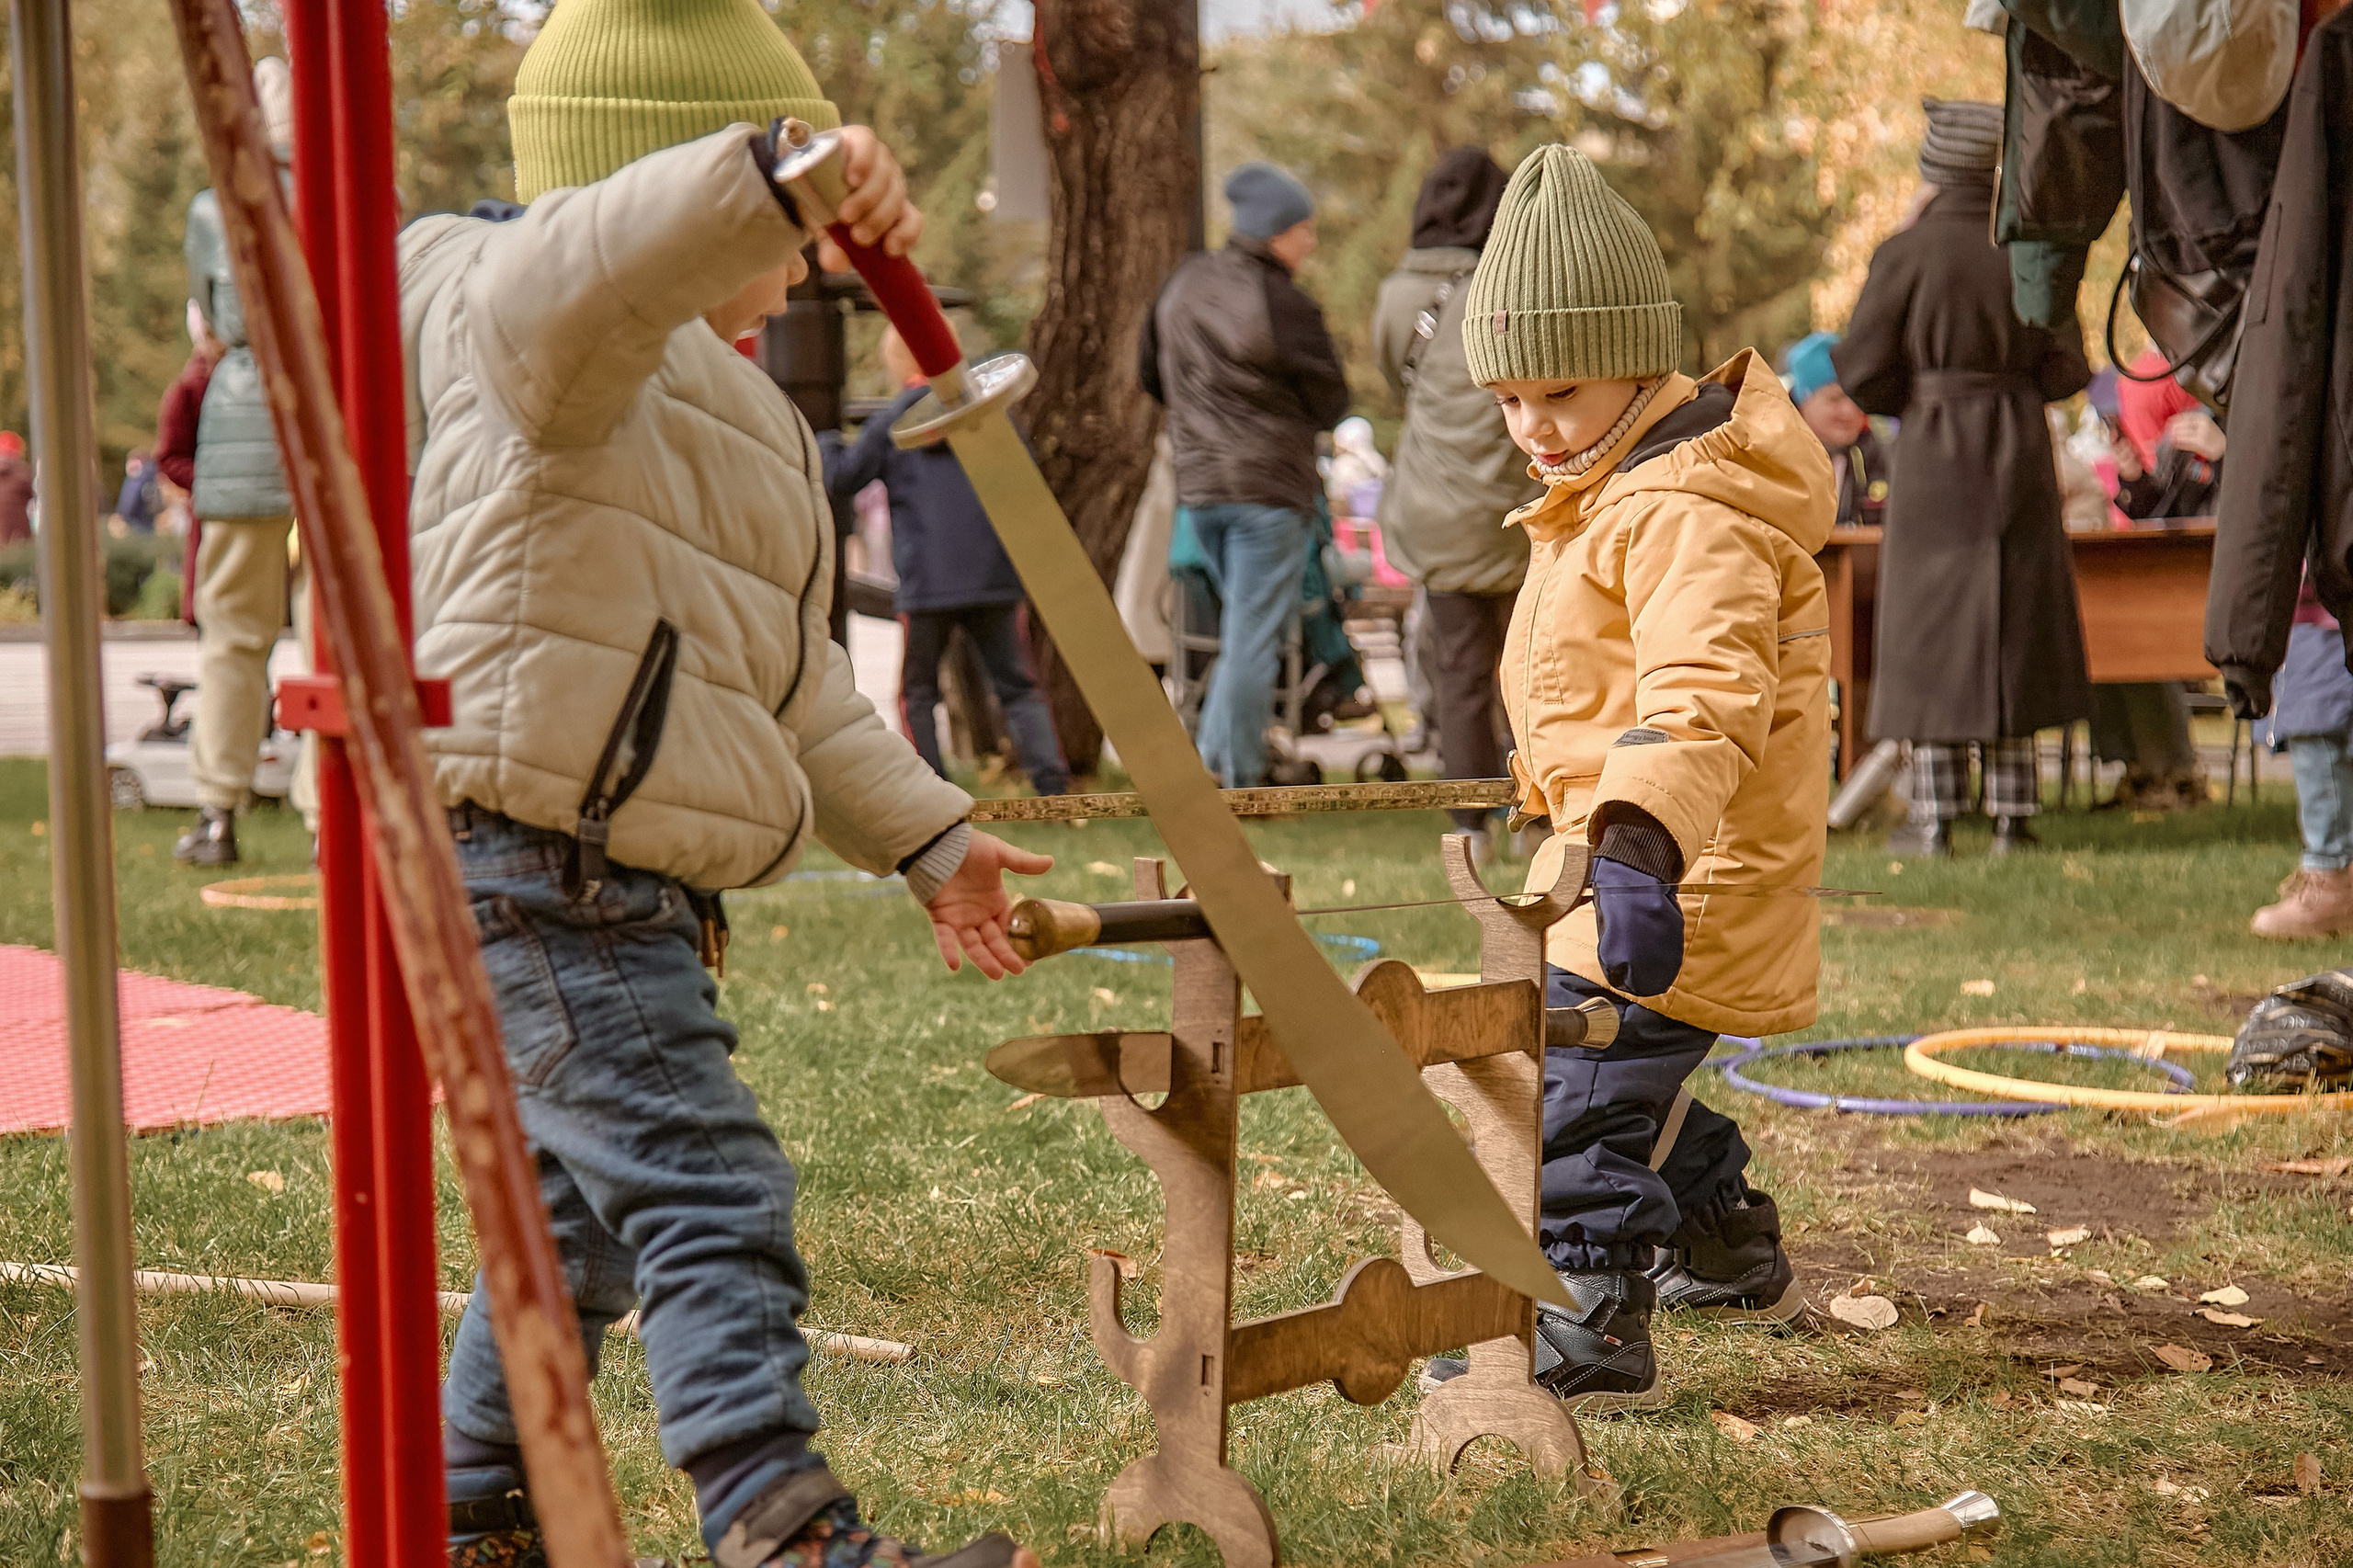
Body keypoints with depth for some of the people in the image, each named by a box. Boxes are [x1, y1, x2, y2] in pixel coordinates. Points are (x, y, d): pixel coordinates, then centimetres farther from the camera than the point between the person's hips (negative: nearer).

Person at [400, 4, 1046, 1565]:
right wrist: (773, 179, -52)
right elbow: (574, 269, -39)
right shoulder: (560, 354, -10)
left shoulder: (724, 410, 24)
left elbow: (792, 678, 28)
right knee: (709, 1201, -17)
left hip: (619, 879, 11)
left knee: (580, 1209, 19)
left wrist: (924, 837, 26)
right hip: (535, 852, -11)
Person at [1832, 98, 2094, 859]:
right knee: (2017, 623, 10)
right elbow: (2064, 369, 1)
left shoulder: (1905, 255, -11)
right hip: (2020, 451, 3)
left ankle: (1934, 819, 2)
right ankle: (2012, 816, 10)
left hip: (1934, 454, -3)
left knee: (1932, 624, 4)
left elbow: (1863, 375, -9)